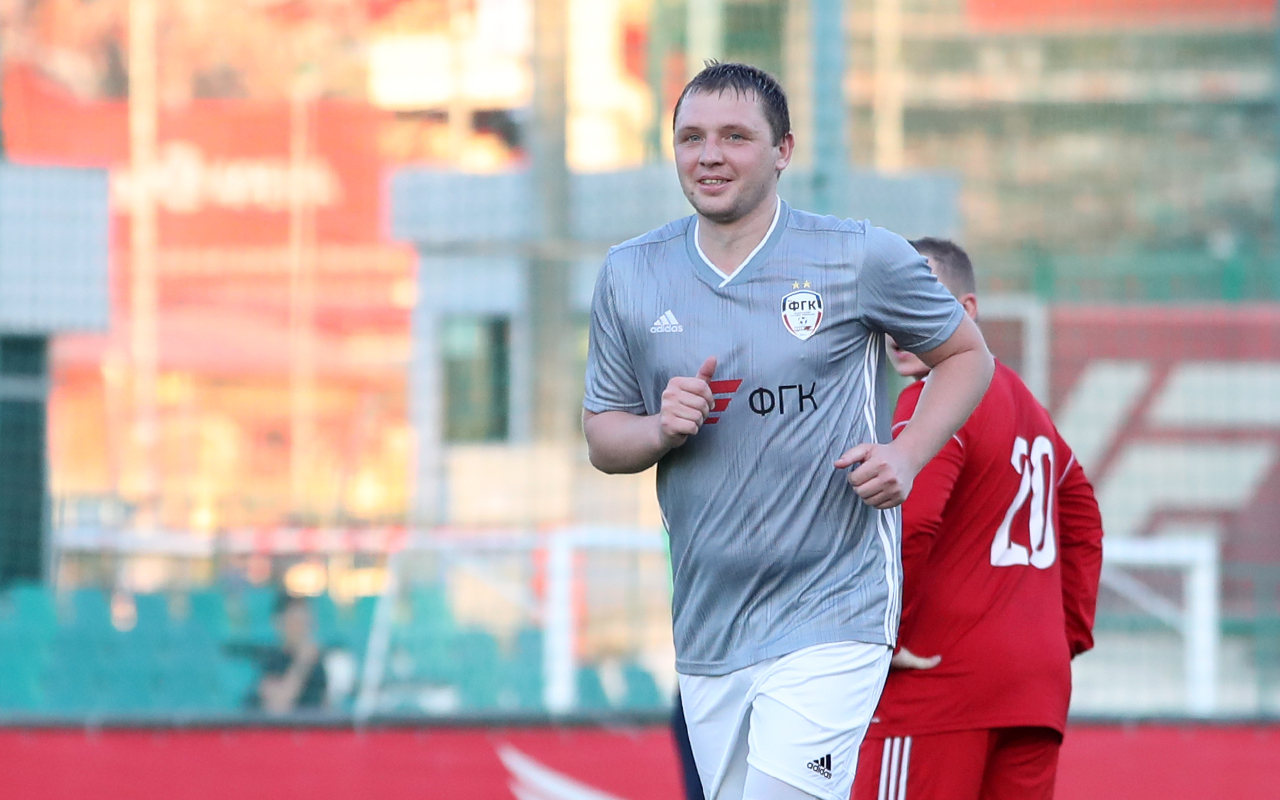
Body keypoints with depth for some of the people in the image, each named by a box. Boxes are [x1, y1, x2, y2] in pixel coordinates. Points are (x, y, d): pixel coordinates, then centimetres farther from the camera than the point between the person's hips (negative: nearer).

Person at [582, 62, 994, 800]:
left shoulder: (861, 258, -4)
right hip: (707, 624, 5)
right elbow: (603, 437, 13)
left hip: (832, 621, -5)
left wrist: (906, 456, -8)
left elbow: (969, 354, 9)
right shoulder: (631, 275, 6)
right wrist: (662, 429, -10)